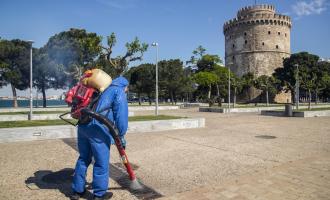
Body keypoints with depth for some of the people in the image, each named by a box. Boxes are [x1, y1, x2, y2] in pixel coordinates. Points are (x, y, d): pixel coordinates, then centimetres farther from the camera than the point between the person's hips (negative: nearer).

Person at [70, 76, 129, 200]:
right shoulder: (119, 91, 5)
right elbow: (121, 115, -5)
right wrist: (121, 136, 2)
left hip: (83, 126, 8)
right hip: (98, 128, -8)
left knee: (83, 158, 20)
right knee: (101, 162, 5)